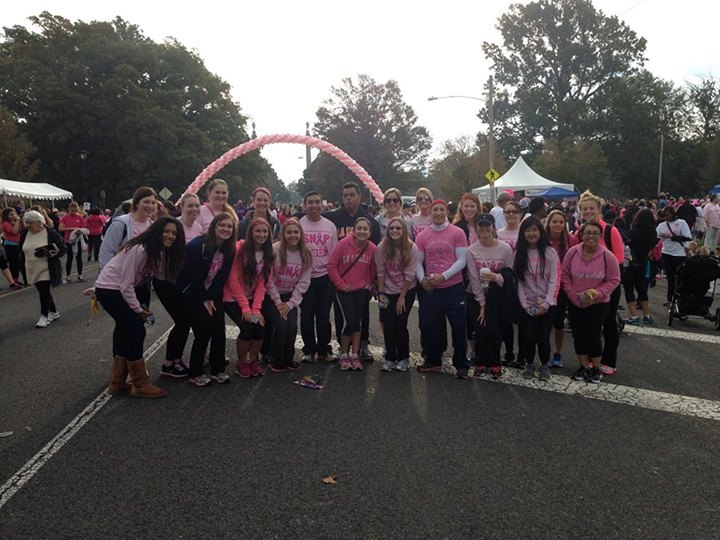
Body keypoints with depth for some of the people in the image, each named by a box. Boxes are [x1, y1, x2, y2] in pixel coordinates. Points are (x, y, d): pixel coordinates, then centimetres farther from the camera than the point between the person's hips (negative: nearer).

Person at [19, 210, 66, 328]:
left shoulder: (51, 233, -14)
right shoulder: (24, 233, 2)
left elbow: (62, 249, -11)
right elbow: (21, 250, 15)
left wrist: (48, 252, -27)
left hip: (46, 269, -6)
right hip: (32, 270, 6)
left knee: (44, 291, -7)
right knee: (43, 291, 14)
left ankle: (44, 316, 5)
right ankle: (54, 312, 28)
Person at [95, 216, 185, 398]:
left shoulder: (161, 253, 2)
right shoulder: (139, 249, -25)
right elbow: (126, 284, -23)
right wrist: (138, 309, -16)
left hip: (123, 291, 9)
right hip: (108, 289, -9)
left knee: (127, 330, 13)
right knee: (136, 330, -11)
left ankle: (117, 383, 26)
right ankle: (140, 385, 0)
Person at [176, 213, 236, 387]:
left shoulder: (229, 250, -2)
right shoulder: (197, 245, -18)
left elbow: (222, 277, -2)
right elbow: (194, 275, -16)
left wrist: (211, 298, -11)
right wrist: (203, 299, -13)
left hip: (213, 294, 5)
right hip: (192, 293, -5)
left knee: (219, 329, -5)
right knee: (204, 330, -12)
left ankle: (218, 370, 11)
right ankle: (195, 373, 3)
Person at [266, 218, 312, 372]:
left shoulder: (306, 255, -5)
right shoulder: (274, 250, -16)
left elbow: (303, 282, -5)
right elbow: (268, 278, -13)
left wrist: (291, 303, -12)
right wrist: (278, 302, -13)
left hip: (290, 296, 3)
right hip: (271, 295, -3)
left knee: (292, 326, -13)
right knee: (281, 325, -17)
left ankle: (288, 358, 12)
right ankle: (276, 361, 5)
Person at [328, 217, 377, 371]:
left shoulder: (372, 248, -7)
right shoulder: (343, 244, -16)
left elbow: (372, 270, 8)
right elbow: (331, 265, -11)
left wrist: (369, 284, 4)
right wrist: (341, 284, -10)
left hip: (361, 290, 3)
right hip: (344, 290, -3)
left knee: (357, 323, 9)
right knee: (349, 321, -10)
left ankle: (355, 356, 21)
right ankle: (344, 355, 10)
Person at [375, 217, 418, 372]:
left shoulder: (411, 248, -15)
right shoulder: (381, 247, -11)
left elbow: (409, 275, -12)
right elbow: (380, 272, -5)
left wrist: (402, 297, -10)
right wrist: (381, 293, -6)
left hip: (407, 291, -1)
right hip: (387, 291, 2)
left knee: (400, 324, -5)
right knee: (388, 324, -3)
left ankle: (403, 358, 14)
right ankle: (390, 358, 13)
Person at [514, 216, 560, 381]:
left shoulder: (550, 253, -3)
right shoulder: (519, 254, 3)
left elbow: (555, 280, -6)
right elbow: (518, 281, 0)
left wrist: (545, 304, -11)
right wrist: (525, 304, -7)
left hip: (547, 305, -1)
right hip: (527, 305, 2)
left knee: (542, 337, -6)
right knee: (528, 337, -4)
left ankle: (544, 365, 21)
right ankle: (529, 364, 23)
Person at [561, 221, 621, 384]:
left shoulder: (607, 256, -14)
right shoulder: (572, 252, -8)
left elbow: (614, 280, -7)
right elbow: (565, 275, 1)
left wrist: (598, 293, -19)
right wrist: (573, 293, -9)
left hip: (598, 304, -3)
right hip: (575, 303, 3)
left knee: (593, 335, 2)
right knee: (578, 335, 11)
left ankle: (596, 368, 22)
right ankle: (584, 366, 29)